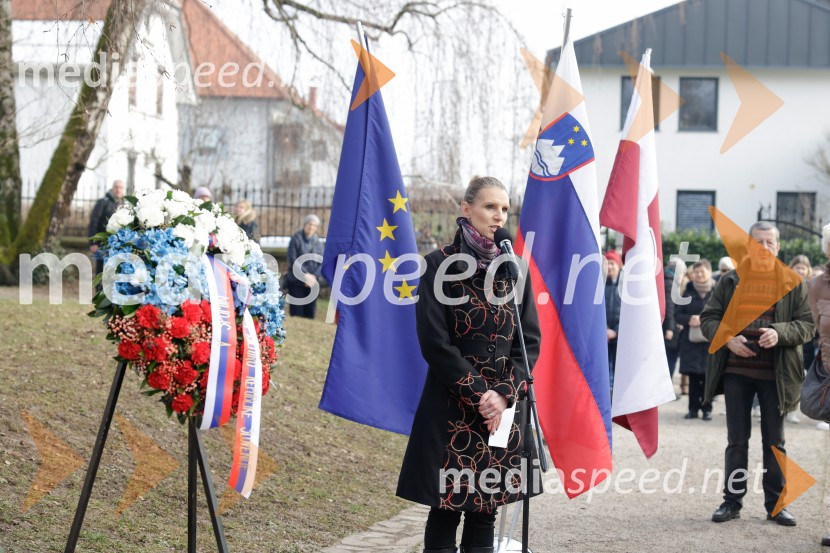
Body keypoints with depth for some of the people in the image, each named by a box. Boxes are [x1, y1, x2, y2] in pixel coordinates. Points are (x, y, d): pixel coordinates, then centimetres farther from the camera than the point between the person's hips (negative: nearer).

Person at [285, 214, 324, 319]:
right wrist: (305, 275, -14)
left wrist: (314, 276, -11)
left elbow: (321, 263, 5)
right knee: (296, 312, -6)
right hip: (296, 282, -4)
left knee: (310, 313, 2)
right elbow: (293, 261, -8)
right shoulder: (296, 239, -1)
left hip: (312, 282, 4)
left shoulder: (318, 242, 11)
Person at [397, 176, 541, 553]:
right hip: (452, 408, -4)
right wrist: (479, 394, -13)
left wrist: (504, 394, -9)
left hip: (504, 408, 4)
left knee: (484, 513, 6)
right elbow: (434, 342, -9)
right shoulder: (440, 265, -4)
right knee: (445, 512, -1)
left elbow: (531, 341, 6)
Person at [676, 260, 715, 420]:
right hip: (690, 339, 2)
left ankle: (707, 408, 10)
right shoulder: (688, 291, 8)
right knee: (693, 375, 3)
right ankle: (693, 408, 10)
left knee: (707, 375, 0)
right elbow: (678, 314, 7)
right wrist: (689, 320, -13)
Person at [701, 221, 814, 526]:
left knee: (774, 441, 7)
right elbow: (708, 318, 6)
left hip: (774, 374, -1)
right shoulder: (730, 281, 5)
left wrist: (780, 333, -19)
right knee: (737, 440, 8)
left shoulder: (793, 283, 2)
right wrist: (727, 338, -13)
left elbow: (808, 325, 0)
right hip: (736, 371, 1)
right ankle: (732, 501, 15)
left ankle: (775, 504, 15)